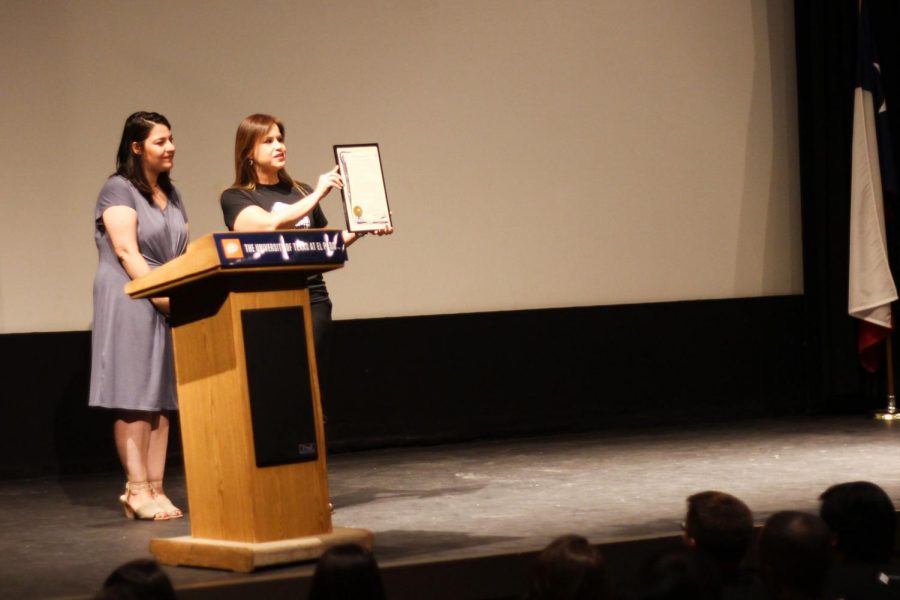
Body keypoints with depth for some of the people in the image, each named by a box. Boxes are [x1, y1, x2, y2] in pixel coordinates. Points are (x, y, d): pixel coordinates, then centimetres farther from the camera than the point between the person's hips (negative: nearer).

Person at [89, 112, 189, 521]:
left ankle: (154, 489, 5)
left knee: (161, 399, 4)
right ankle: (137, 490, -7)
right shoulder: (118, 190, -5)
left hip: (170, 304, 8)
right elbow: (126, 251, -14)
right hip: (129, 300, -7)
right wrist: (160, 294, -19)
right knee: (134, 398, -7)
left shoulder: (171, 196, 18)